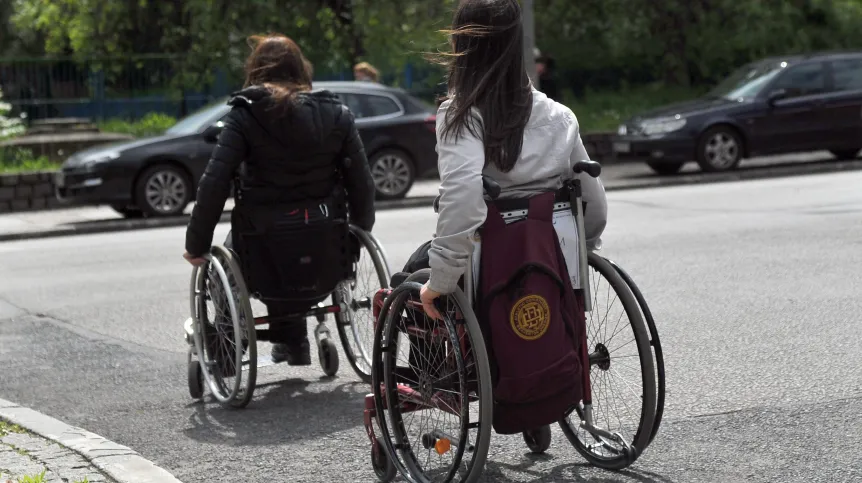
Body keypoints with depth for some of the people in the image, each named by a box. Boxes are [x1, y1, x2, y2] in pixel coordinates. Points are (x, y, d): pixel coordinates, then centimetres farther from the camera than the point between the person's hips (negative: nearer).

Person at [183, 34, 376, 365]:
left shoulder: (244, 116, -6)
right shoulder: (335, 114, 2)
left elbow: (213, 184, -13)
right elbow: (361, 181, 1)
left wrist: (196, 246, -5)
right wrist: (360, 232, 15)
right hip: (324, 253, 3)